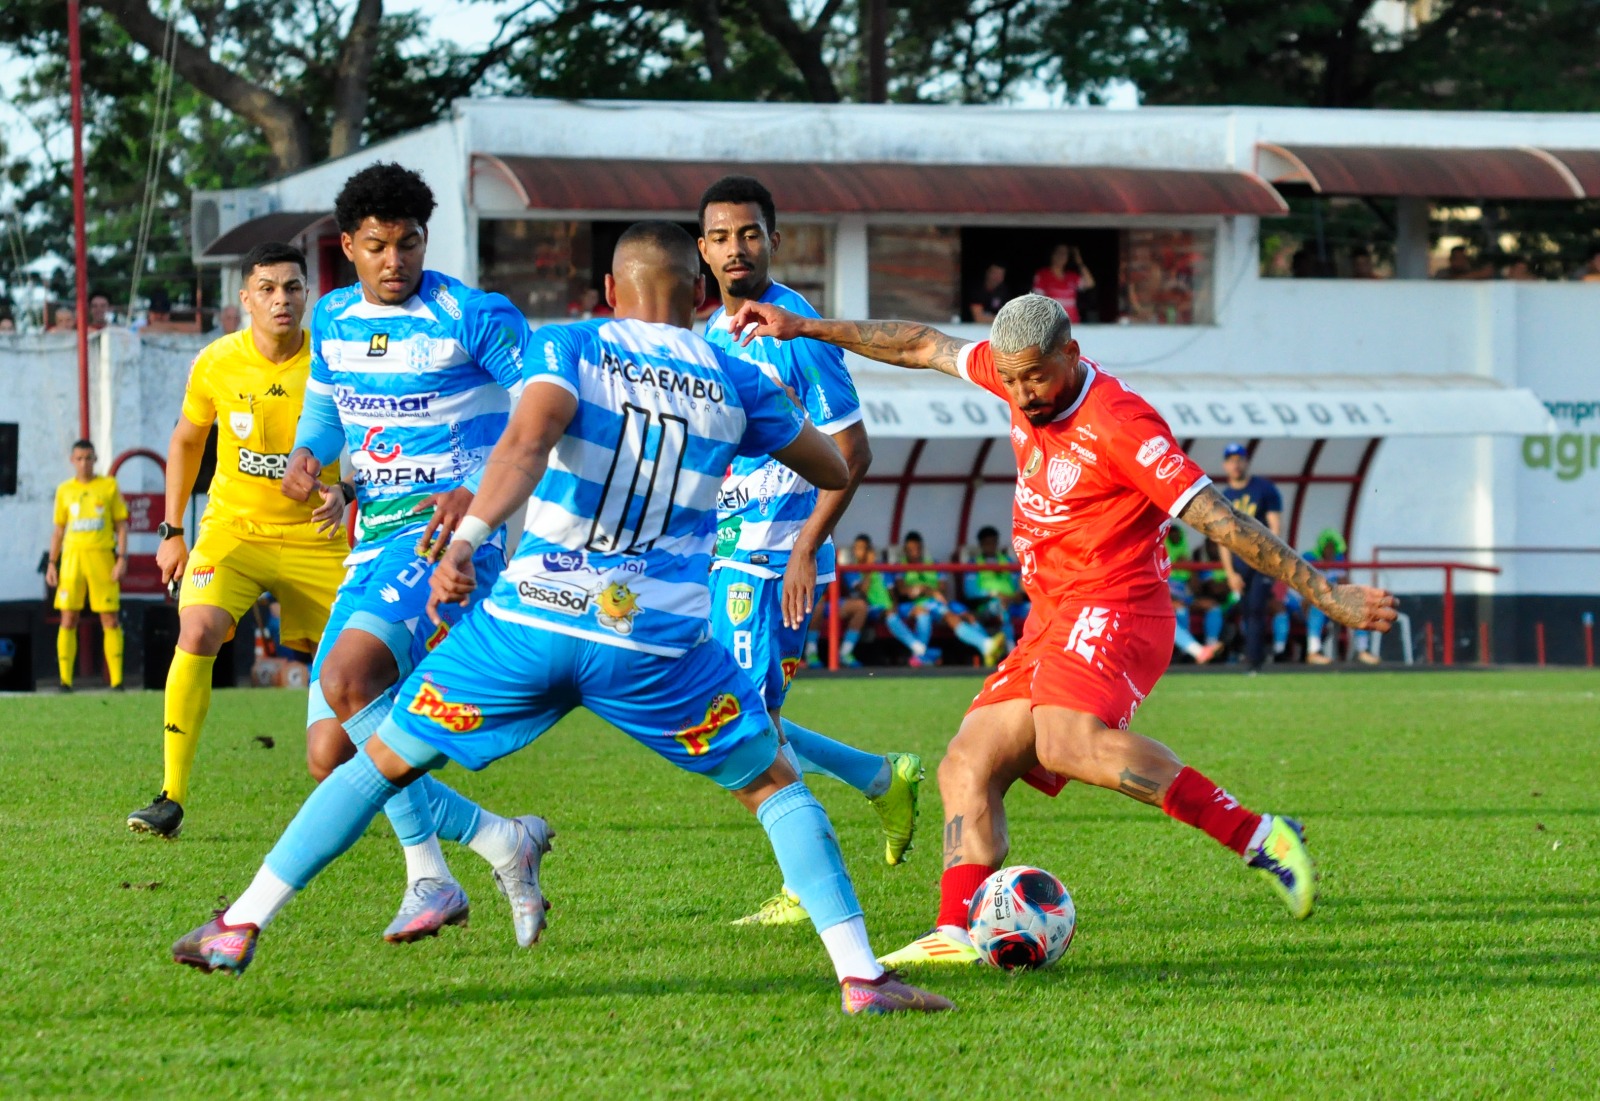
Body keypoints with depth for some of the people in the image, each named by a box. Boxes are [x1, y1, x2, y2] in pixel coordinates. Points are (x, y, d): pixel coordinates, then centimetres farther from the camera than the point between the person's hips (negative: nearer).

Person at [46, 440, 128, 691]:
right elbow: (58, 530, 16)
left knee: (110, 620, -4)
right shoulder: (64, 490, 12)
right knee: (68, 620, -3)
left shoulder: (109, 486, 6)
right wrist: (51, 563, 7)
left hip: (102, 557, -2)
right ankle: (65, 680, -2)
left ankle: (116, 680, -1)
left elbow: (121, 526, 5)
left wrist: (122, 558, -6)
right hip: (72, 557, 2)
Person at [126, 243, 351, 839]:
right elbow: (186, 440, 11)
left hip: (314, 537, 1)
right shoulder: (216, 363, -7)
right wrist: (171, 530, 10)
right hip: (231, 528, -1)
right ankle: (172, 799, -21)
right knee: (197, 633, -24)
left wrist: (342, 491, -24)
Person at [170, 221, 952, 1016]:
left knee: (383, 763, 16)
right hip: (658, 643, 0)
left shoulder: (571, 347, 4)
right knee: (775, 786, 16)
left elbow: (529, 437, -17)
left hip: (531, 617, 0)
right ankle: (860, 975, 3)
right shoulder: (734, 384, 11)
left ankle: (239, 928, 14)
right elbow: (834, 471, 25)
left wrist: (467, 536, -28)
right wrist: (775, 411, 43)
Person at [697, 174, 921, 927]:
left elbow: (850, 452, -14)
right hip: (722, 552, 8)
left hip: (776, 554, -8)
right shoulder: (708, 335, 12)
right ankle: (883, 780, 24)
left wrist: (807, 549, -20)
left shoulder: (798, 333, -13)